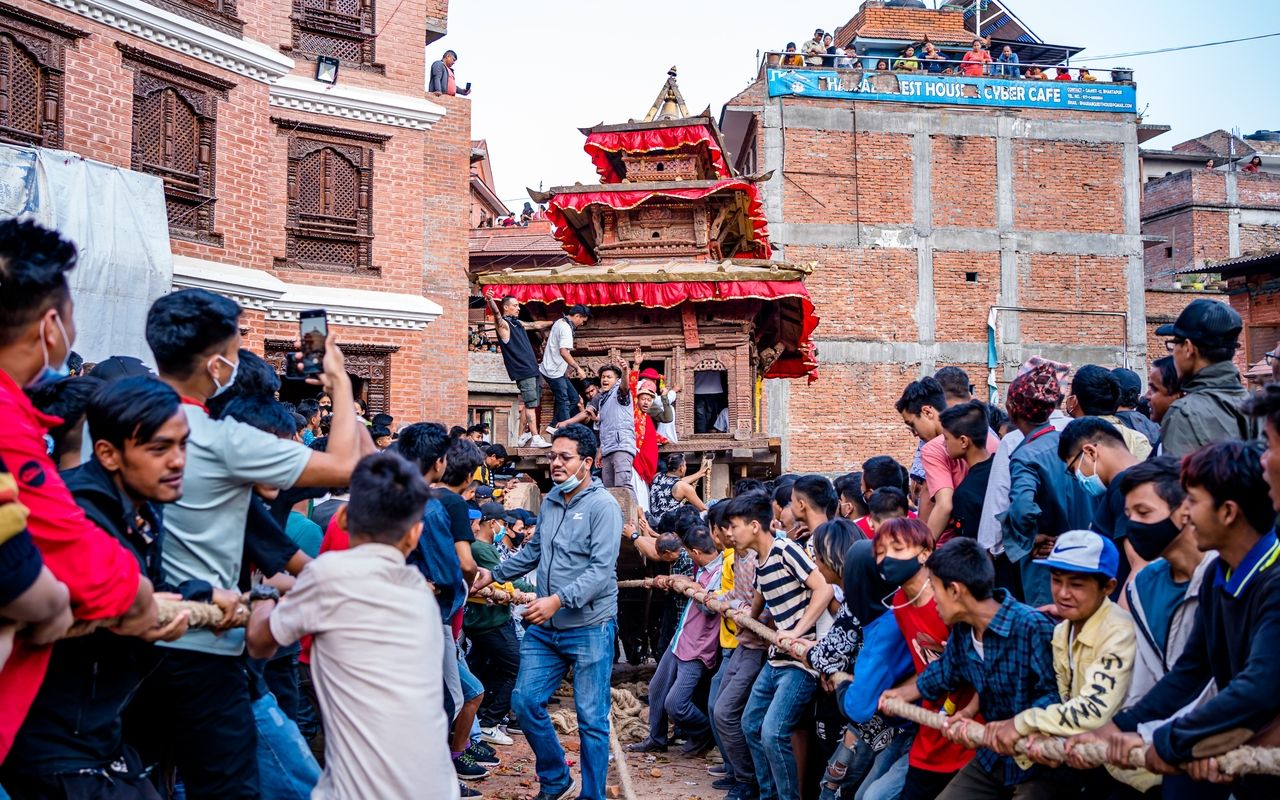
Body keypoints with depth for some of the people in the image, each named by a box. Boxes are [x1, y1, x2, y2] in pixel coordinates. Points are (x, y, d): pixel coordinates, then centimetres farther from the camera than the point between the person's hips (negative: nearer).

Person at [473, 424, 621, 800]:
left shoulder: (603, 506, -12)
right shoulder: (549, 501, 10)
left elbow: (602, 569, -20)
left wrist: (558, 600, -28)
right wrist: (494, 574, 13)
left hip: (589, 628, -7)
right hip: (544, 628, 7)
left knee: (591, 718, 3)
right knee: (525, 701, 7)